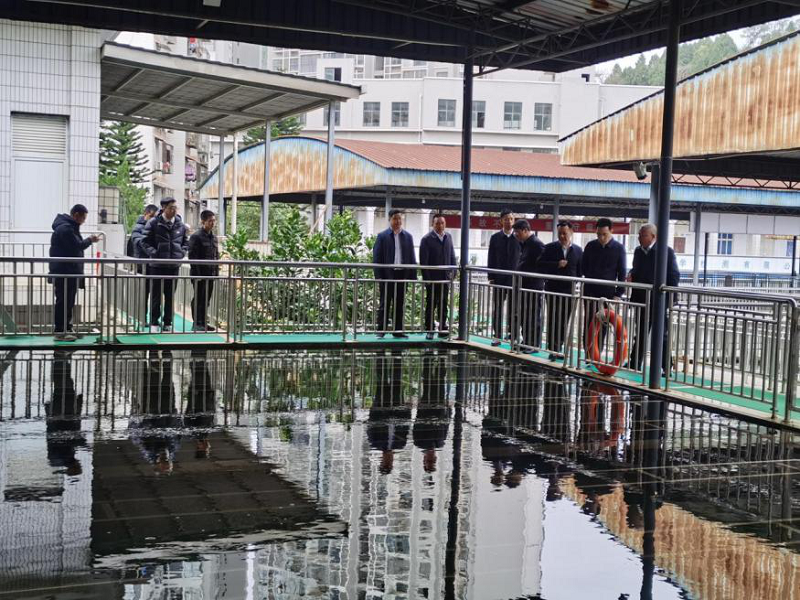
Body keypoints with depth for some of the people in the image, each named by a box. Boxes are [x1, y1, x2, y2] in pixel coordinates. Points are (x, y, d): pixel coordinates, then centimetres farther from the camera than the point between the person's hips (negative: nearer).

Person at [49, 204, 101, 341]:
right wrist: (90, 240, -8)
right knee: (63, 301, -7)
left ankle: (66, 328, 21)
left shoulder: (70, 227, 18)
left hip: (70, 272, 11)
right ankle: (60, 331, -3)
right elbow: (77, 246, -21)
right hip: (64, 273, -11)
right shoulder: (65, 228, -17)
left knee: (68, 301, 14)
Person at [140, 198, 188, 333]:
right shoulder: (153, 223, -7)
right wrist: (154, 253, -15)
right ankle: (154, 323, 11)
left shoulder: (180, 224, 5)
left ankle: (167, 323, 17)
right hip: (157, 265, -4)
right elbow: (144, 241, -6)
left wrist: (181, 253, 0)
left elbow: (185, 242, 16)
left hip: (174, 266, 4)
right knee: (156, 296, 3)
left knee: (170, 296, 9)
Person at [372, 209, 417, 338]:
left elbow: (412, 257, 10)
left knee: (399, 304, 7)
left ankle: (398, 330, 12)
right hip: (387, 274, -3)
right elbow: (376, 257, -2)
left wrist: (413, 276, 3)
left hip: (402, 274, 3)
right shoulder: (382, 236, 1)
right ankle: (381, 330, 6)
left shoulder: (408, 236, 10)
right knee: (385, 304, 2)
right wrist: (378, 276, -9)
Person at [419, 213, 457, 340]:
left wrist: (453, 272, 5)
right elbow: (423, 260, -10)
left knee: (443, 305, 9)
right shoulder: (427, 239, -8)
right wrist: (426, 278, -13)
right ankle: (429, 330, 10)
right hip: (432, 279, -4)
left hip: (445, 278, 4)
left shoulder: (448, 237, 8)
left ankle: (443, 329, 15)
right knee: (431, 305, 3)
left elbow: (452, 256, 13)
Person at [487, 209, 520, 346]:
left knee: (513, 309, 3)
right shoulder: (495, 238, 5)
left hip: (515, 279, -2)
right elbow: (491, 259, 5)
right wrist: (491, 277, -1)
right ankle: (497, 336, 12)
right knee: (497, 309, 5)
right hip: (499, 278, 2)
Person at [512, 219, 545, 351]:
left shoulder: (537, 244, -14)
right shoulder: (523, 243, 15)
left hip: (534, 286, -9)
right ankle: (526, 341, 25)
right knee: (522, 315, 14)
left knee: (533, 316, -3)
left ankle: (534, 344, 4)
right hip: (524, 285, 9)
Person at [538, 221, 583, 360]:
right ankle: (553, 349, -2)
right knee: (553, 320, -4)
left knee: (564, 321, 8)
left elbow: (580, 270, 10)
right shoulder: (550, 248, 1)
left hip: (569, 291, 2)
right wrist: (557, 265, -15)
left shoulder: (577, 250, 7)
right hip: (553, 290, -2)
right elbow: (541, 265, -5)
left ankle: (559, 348, 18)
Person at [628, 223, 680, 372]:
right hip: (642, 300, 6)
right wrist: (631, 276, -1)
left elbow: (674, 276, -8)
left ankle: (666, 368, 8)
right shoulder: (638, 251, 10)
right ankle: (634, 365, 18)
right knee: (640, 335, 12)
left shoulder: (666, 251, -9)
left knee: (662, 336, 1)